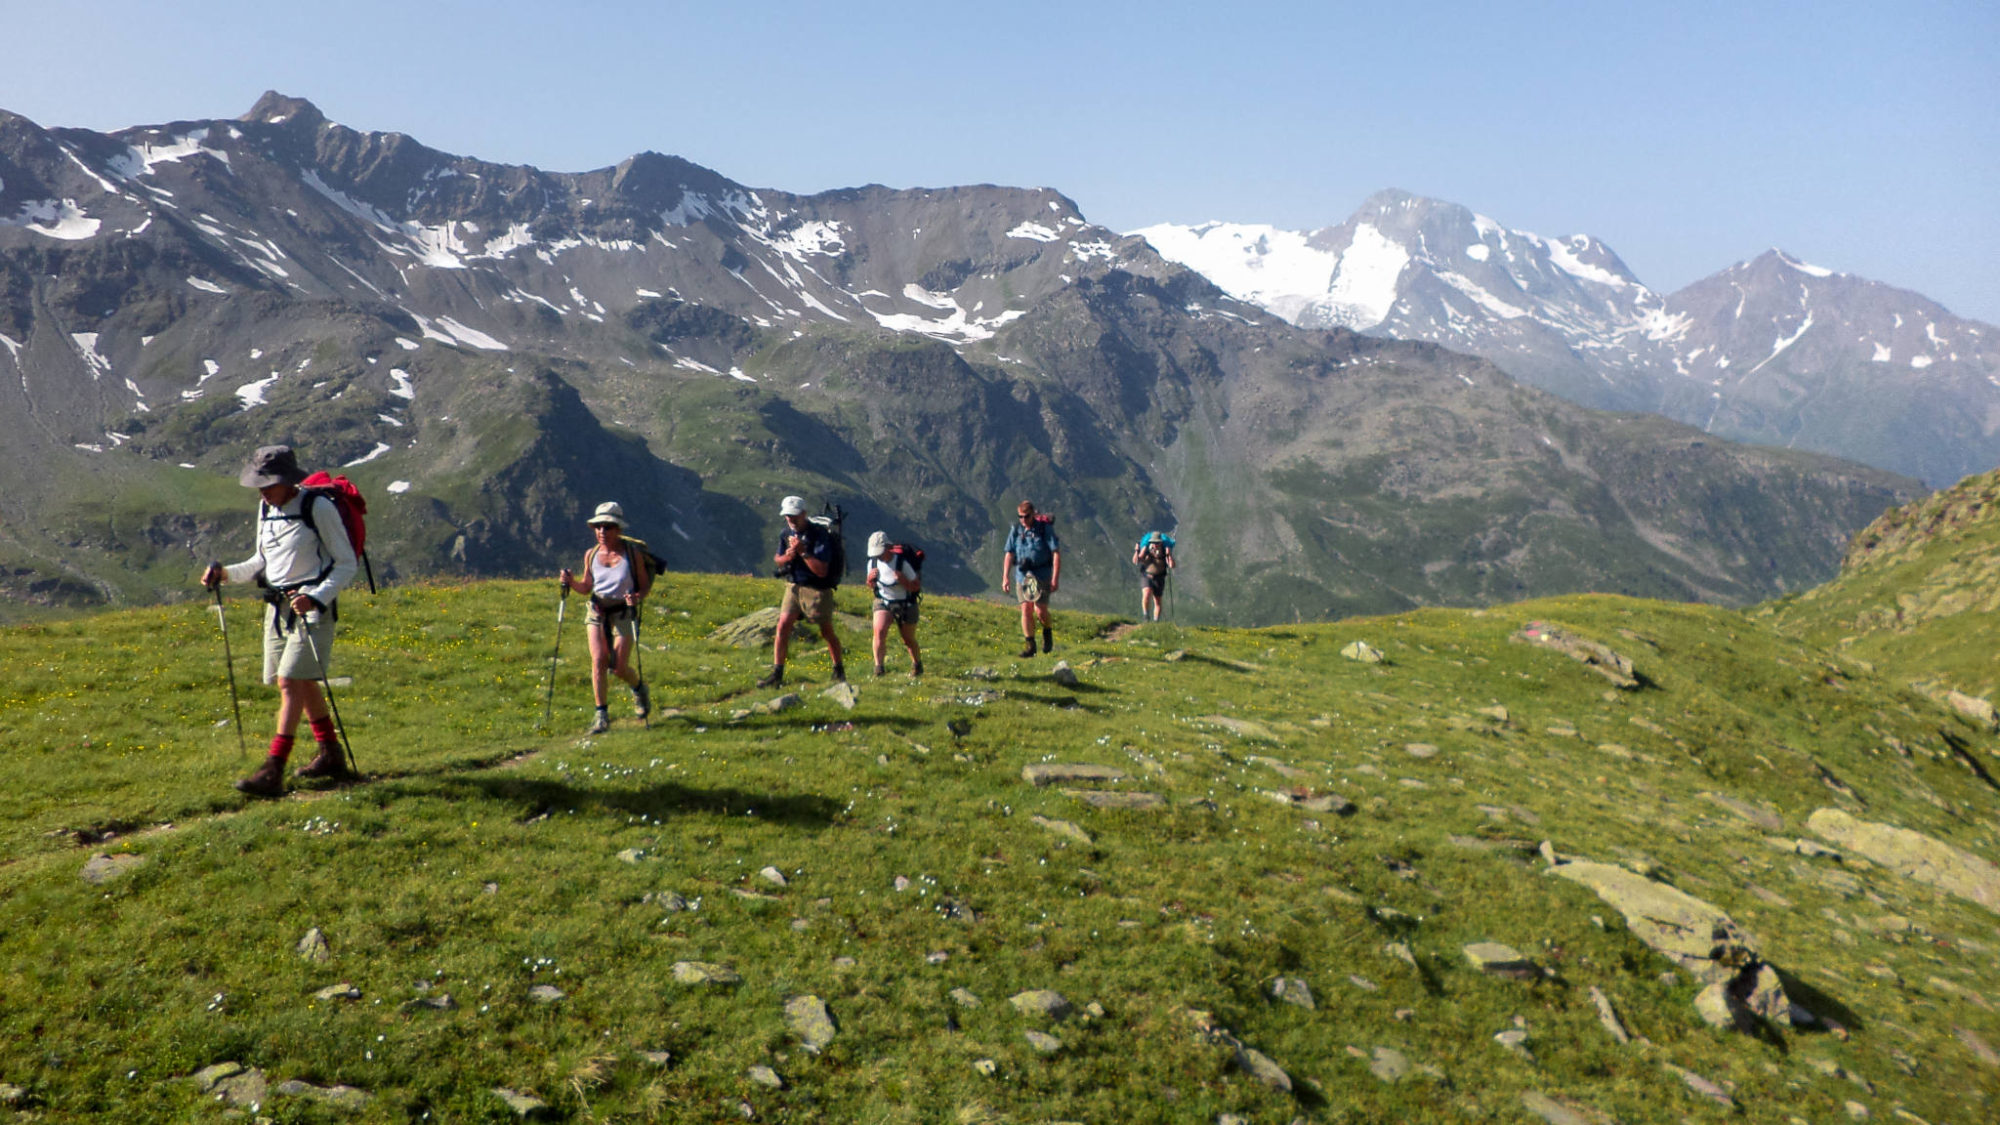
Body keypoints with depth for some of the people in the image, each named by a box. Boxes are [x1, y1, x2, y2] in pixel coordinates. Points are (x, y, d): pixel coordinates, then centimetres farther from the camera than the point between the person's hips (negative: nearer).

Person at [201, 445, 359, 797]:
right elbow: (262, 562, 20)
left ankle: (273, 772, -16)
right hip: (277, 607, 8)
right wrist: (226, 573, 2)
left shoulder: (318, 507, -13)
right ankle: (331, 756, 30)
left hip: (314, 607, -8)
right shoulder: (266, 508, 9)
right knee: (303, 683, 15)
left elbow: (347, 564, -11)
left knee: (290, 682, -15)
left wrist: (316, 598, -24)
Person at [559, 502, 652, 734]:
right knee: (598, 661, -13)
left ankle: (639, 689, 30)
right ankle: (601, 715, -6)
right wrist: (571, 582, -6)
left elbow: (646, 584, -2)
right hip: (597, 613, 3)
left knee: (619, 668, -4)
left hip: (623, 614, -3)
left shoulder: (631, 554, -7)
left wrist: (637, 597, -23)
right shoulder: (591, 555, 3)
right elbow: (586, 586, 14)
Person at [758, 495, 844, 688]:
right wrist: (786, 557, -9)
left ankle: (839, 671, 26)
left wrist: (802, 551, -28)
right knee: (783, 626, -7)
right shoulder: (786, 533, 2)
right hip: (793, 586, 5)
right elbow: (777, 559, 14)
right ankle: (777, 673, -3)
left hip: (817, 590, -5)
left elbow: (822, 571, -23)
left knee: (827, 632, 7)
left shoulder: (820, 535, -18)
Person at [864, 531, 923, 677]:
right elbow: (871, 586, 5)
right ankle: (878, 666, -20)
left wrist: (903, 580, -35)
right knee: (879, 630, -24)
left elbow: (916, 587, -16)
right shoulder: (873, 563, -10)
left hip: (905, 604, -3)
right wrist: (871, 579, -18)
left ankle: (917, 665, 36)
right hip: (883, 602, 3)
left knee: (909, 640, 10)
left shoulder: (902, 563, -24)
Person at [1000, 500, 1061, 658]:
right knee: (1026, 610, -1)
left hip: (1042, 574, -3)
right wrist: (1005, 577, -4)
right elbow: (1009, 554, 5)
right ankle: (1029, 645, 7)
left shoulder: (1045, 529, -8)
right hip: (1022, 575, 3)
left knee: (1040, 610, -11)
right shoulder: (1016, 531, 3)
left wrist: (1055, 578, -16)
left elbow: (1056, 554, -10)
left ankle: (1048, 632, 19)